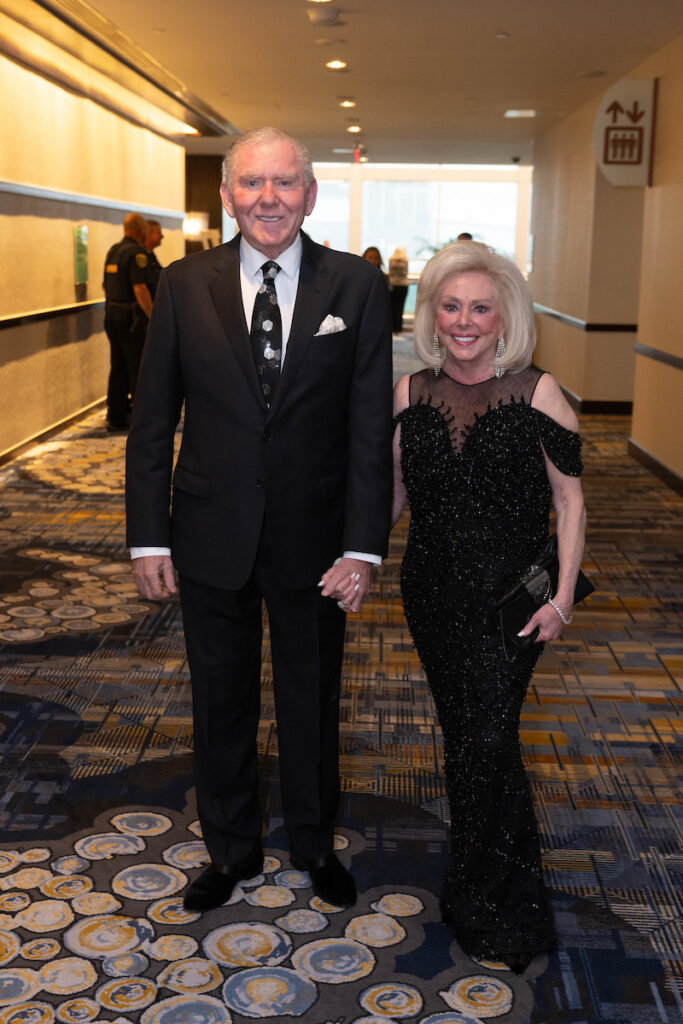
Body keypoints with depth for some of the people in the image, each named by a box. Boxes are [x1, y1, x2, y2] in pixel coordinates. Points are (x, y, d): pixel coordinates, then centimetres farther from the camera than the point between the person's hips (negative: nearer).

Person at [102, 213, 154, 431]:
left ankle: (115, 417, 13)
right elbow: (140, 289, -24)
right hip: (130, 317, -9)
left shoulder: (113, 251, 13)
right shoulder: (136, 253, -15)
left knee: (118, 367, 11)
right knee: (140, 367, -2)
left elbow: (106, 286, 19)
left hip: (111, 314, 9)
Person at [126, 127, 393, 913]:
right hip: (212, 538, 1)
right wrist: (148, 537, -4)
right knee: (221, 702, 17)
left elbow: (372, 427, -7)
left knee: (312, 700, 17)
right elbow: (152, 421, 0)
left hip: (314, 538, -1)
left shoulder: (355, 286, -6)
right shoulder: (184, 285, -3)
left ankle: (315, 844, 42)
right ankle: (230, 848, 41)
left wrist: (363, 546, -12)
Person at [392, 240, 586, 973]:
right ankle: (481, 880, 34)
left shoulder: (537, 393, -8)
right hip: (433, 593, 4)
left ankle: (493, 907, 17)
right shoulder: (411, 392, 2)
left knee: (486, 741, -5)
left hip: (510, 596, -3)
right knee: (463, 735, 13)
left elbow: (569, 499, -4)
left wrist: (564, 593, -11)